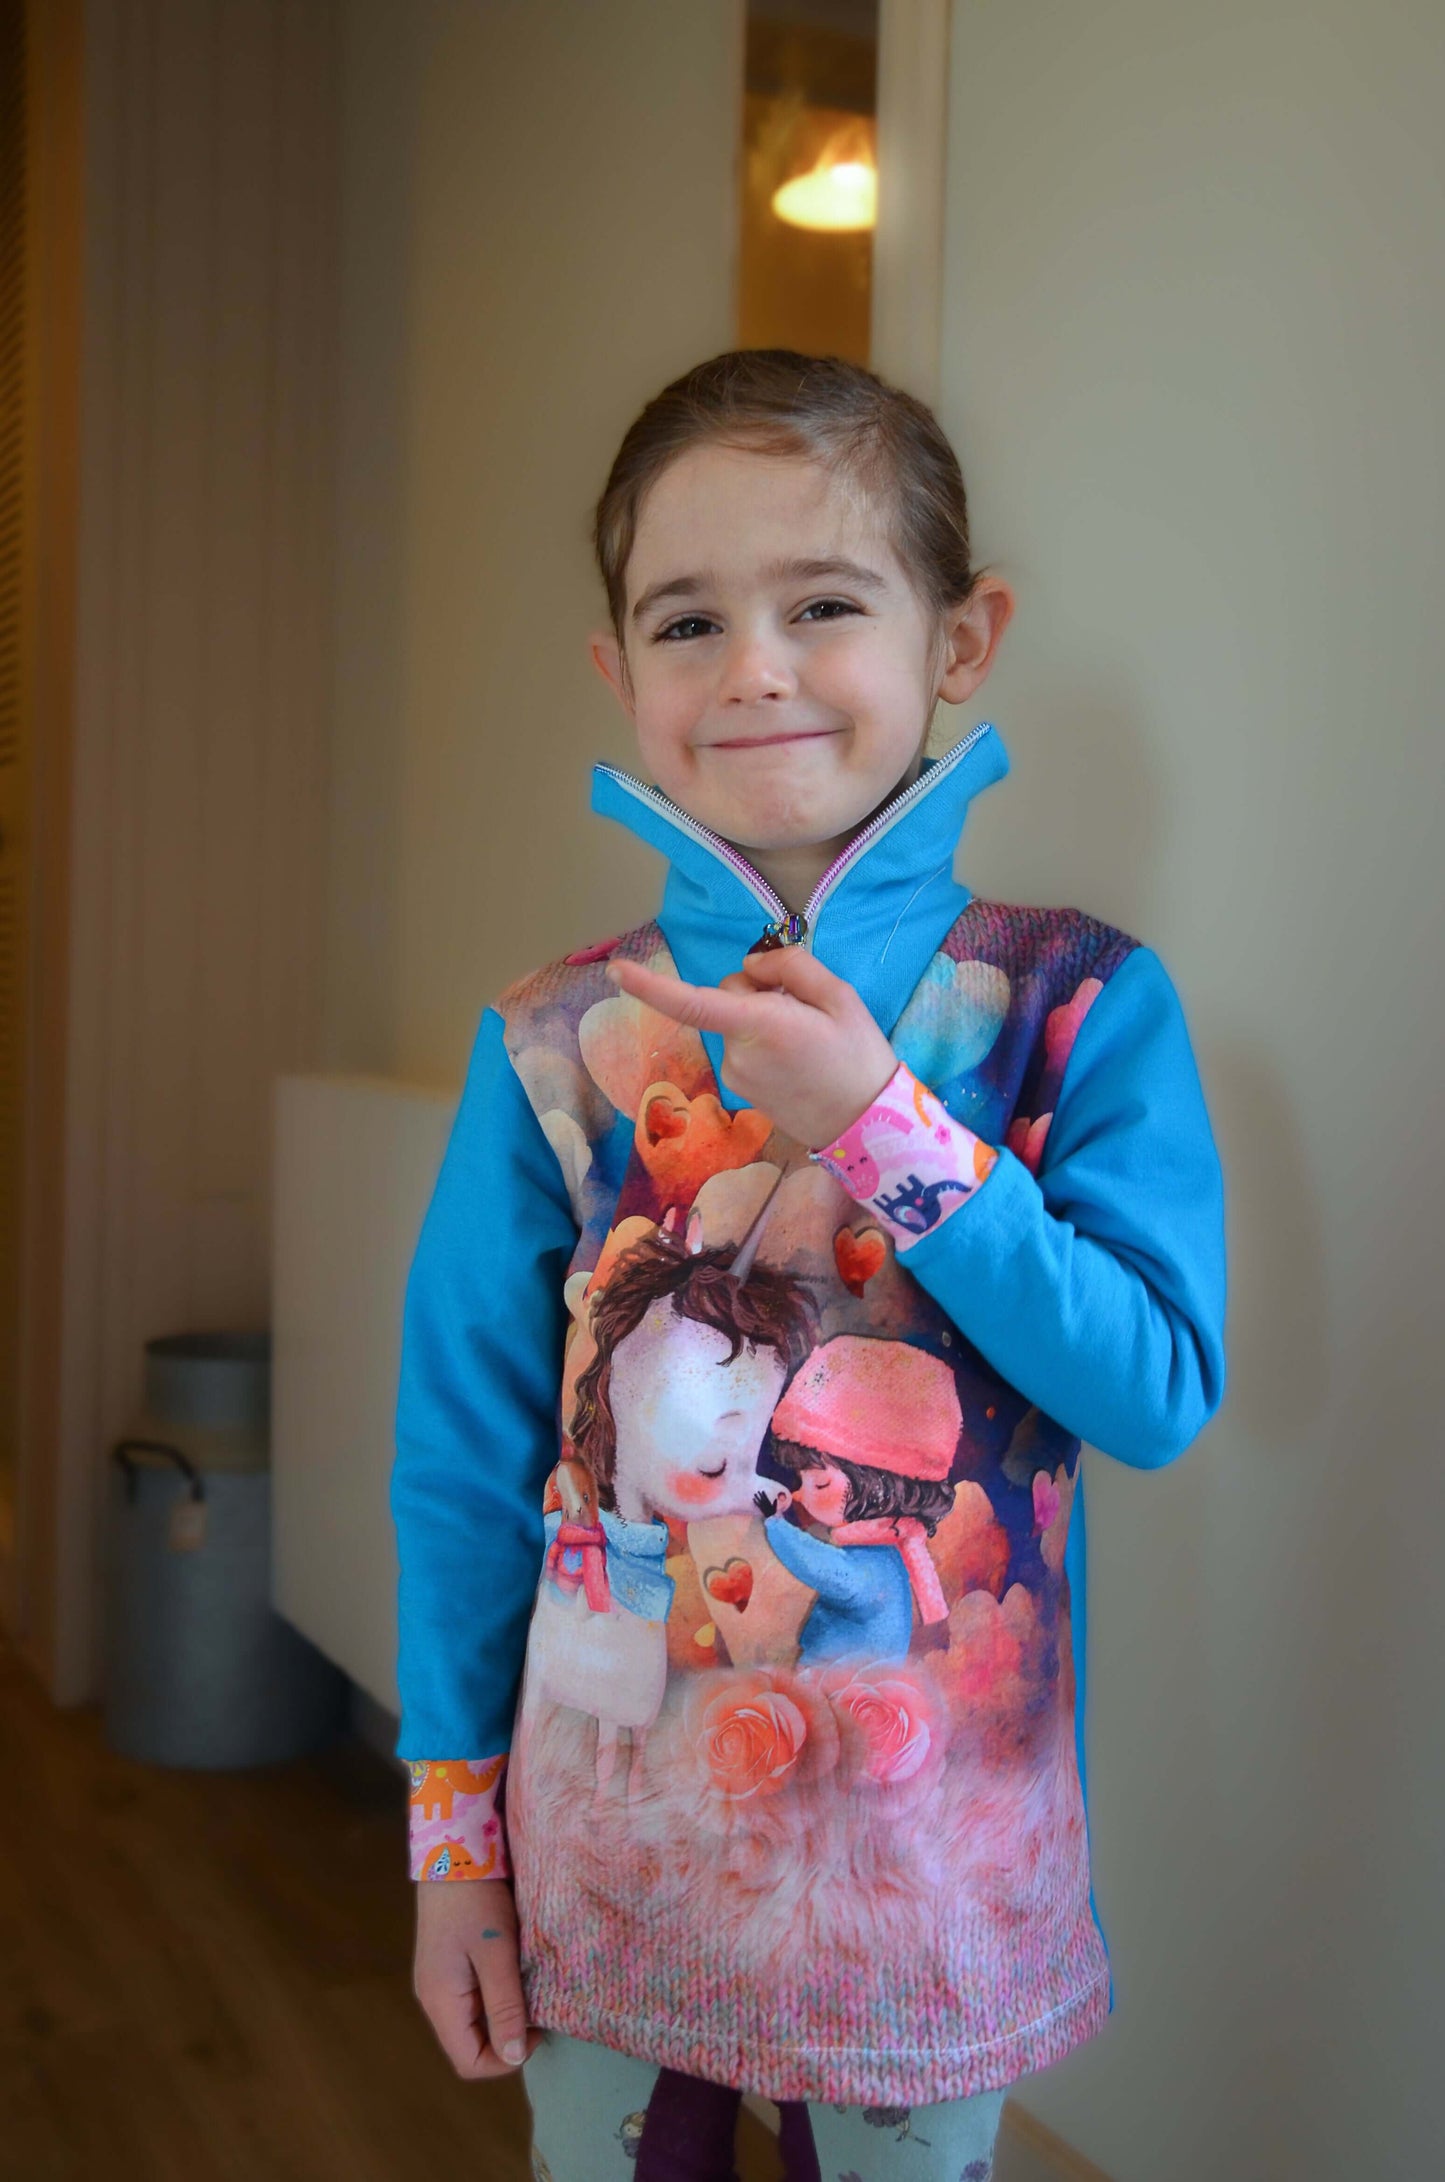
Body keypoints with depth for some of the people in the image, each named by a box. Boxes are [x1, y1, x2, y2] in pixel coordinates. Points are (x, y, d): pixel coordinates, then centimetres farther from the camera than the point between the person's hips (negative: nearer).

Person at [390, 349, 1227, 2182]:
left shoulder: (1078, 1003, -8)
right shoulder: (556, 1044, -5)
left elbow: (1162, 1392, -16)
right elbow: (465, 1460, -1)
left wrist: (877, 1123, -23)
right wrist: (453, 1827, 2)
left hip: (925, 1857, -1)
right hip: (605, 1847, 2)